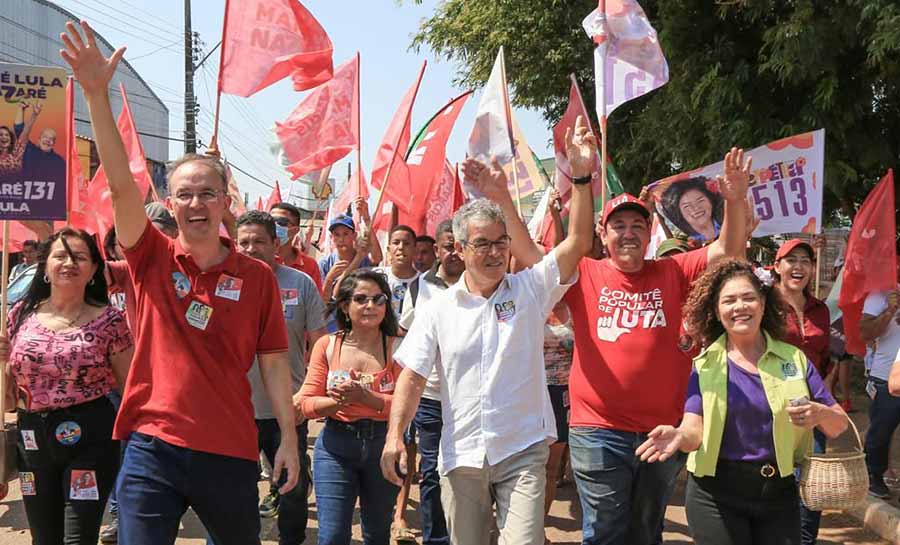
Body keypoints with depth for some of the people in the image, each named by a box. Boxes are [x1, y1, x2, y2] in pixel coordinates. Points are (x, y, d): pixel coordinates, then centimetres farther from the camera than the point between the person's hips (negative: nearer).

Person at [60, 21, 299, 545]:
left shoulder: (257, 277, 0)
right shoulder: (153, 259, 0)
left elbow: (274, 362, 4)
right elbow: (121, 184, -13)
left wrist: (289, 437, 1)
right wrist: (97, 94, -25)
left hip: (230, 452, 1)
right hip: (152, 447, -1)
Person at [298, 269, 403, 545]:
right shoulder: (327, 346, -1)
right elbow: (307, 403, -4)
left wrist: (365, 396, -27)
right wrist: (338, 401, -22)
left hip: (383, 445, 0)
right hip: (336, 446, 0)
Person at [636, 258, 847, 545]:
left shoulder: (794, 359, 3)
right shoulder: (705, 365, -1)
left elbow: (840, 425, 4)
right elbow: (695, 429, -10)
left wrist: (821, 414, -19)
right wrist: (680, 436, -34)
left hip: (779, 491, 2)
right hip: (717, 493, -2)